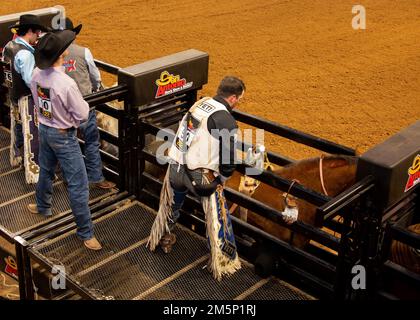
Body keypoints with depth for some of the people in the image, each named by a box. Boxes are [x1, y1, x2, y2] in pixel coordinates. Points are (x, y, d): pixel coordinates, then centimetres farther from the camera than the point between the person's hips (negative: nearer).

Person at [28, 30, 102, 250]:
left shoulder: (37, 75, -9)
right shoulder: (66, 84, -30)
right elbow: (82, 114, -21)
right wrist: (83, 103, -2)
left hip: (44, 129, 7)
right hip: (63, 136, -7)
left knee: (46, 171, 29)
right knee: (78, 185, 1)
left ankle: (42, 207, 52)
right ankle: (86, 233, 8)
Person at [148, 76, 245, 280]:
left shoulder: (199, 103, 3)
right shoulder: (226, 121, -17)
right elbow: (229, 162, -17)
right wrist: (221, 180, 2)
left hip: (176, 168, 7)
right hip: (200, 176, -7)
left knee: (171, 206, 29)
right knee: (217, 217, 12)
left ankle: (163, 239, 54)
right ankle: (223, 262, 24)